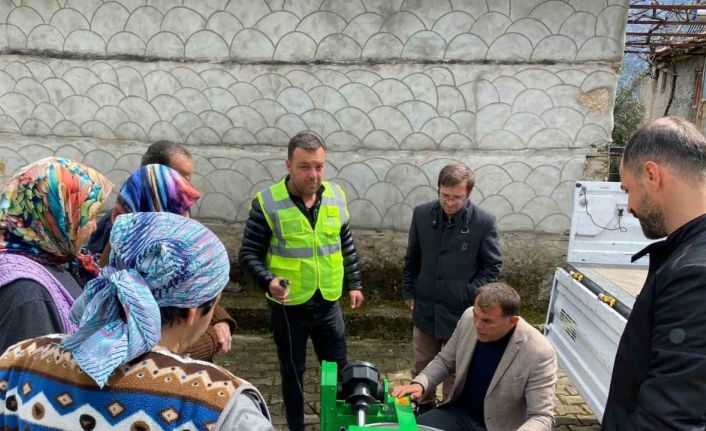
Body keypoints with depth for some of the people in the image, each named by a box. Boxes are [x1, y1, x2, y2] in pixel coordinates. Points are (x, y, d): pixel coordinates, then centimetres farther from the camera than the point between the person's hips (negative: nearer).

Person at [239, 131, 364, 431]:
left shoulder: (336, 196, -2)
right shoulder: (267, 203, -15)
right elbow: (249, 254, -10)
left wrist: (354, 283, 12)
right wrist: (268, 281, -27)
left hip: (328, 302, 4)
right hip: (287, 306, -3)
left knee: (338, 366, 17)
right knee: (292, 372, 15)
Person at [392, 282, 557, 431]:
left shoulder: (539, 354, -25)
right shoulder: (468, 318, -12)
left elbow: (542, 417, -20)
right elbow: (445, 360, 3)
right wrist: (420, 383, -13)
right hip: (460, 412, 4)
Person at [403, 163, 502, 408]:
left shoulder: (485, 222, -14)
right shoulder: (422, 214, -5)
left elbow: (493, 266, -5)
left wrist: (470, 294, -12)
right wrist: (408, 291, 8)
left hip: (461, 312, -3)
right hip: (425, 307, 3)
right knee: (422, 366, 19)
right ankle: (423, 408, 41)